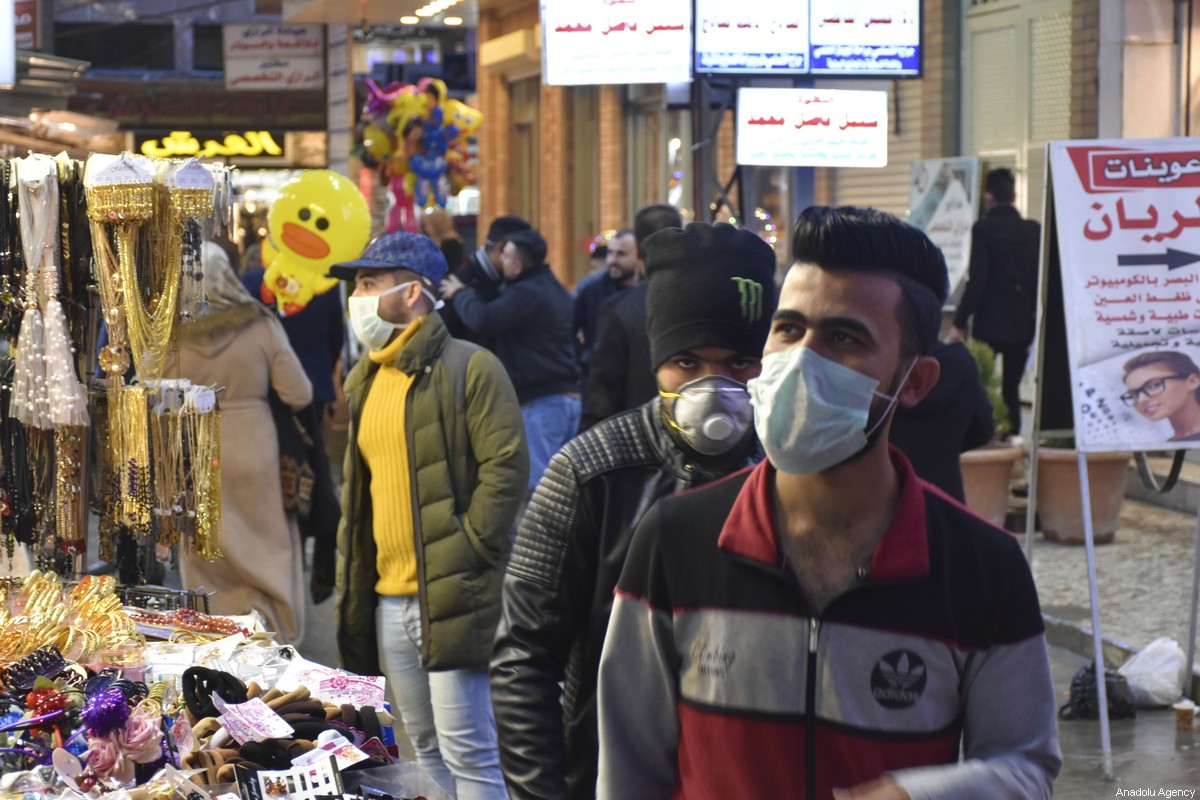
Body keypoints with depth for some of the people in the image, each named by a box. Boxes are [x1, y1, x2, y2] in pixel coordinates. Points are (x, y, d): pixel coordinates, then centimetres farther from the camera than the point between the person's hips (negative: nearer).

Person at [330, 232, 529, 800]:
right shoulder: (366, 381, 17)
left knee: (467, 752, -6)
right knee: (426, 749, 14)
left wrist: (465, 552, -15)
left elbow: (506, 469, -13)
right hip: (388, 599, 8)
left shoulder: (470, 369, -8)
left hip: (451, 597, -8)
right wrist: (351, 580, 16)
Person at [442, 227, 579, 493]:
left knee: (538, 481, -8)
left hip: (542, 401, -10)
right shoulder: (553, 289, 17)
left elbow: (482, 319, -23)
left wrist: (460, 294, -4)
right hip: (569, 395, 10)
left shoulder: (527, 294, -15)